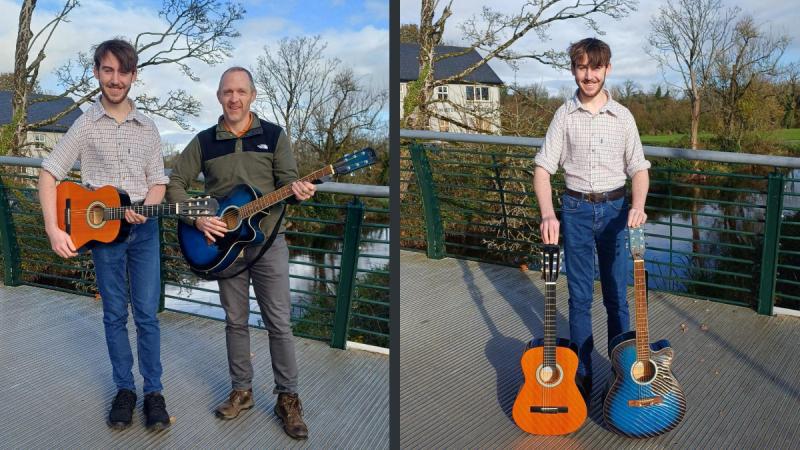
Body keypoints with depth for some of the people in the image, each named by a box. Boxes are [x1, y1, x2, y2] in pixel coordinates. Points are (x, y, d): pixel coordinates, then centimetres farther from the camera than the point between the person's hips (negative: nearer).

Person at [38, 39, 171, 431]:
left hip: (144, 229, 1)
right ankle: (124, 389, 20)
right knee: (115, 314, 8)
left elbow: (158, 181, 7)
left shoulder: (147, 128, 5)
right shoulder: (85, 125, -2)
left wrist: (145, 209, -14)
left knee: (147, 314, 3)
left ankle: (153, 391, 12)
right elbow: (49, 174, -4)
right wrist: (54, 230, -14)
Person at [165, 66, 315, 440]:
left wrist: (297, 192, -26)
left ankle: (287, 398, 9)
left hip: (268, 240, -2)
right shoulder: (204, 141, 4)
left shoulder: (274, 136, 1)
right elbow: (174, 183, 4)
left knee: (279, 323, -1)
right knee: (236, 321, 11)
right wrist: (196, 218, -11)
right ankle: (241, 390, 25)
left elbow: (288, 180, -2)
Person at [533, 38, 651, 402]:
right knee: (579, 297, 7)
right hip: (576, 209, -1)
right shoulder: (564, 115, -3)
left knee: (617, 295, 8)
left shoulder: (623, 116, 1)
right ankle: (582, 374, 20)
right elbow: (543, 168, -8)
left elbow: (638, 168, 2)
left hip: (615, 208, 1)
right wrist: (548, 214, -23)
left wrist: (637, 206, -17)